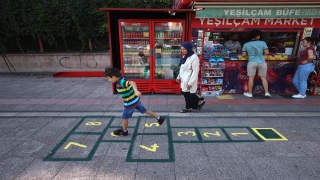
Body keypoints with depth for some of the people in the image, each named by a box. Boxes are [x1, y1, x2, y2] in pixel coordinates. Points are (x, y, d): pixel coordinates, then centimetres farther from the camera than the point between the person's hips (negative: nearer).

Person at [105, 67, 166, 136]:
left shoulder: (121, 82, -27)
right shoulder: (122, 80, 1)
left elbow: (132, 82, -44)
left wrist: (136, 91, -61)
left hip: (130, 103, -9)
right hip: (135, 100, 9)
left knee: (125, 117, 13)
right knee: (145, 110, 21)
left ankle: (124, 131, 34)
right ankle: (159, 118, 29)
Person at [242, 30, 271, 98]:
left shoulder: (246, 44, 1)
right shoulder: (262, 43, -2)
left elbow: (243, 55, 3)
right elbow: (267, 53, -5)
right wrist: (262, 51, 15)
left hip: (252, 62, 0)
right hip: (262, 62, 1)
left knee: (251, 78, 5)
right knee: (263, 77, 10)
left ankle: (250, 93, 11)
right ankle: (267, 92, 12)